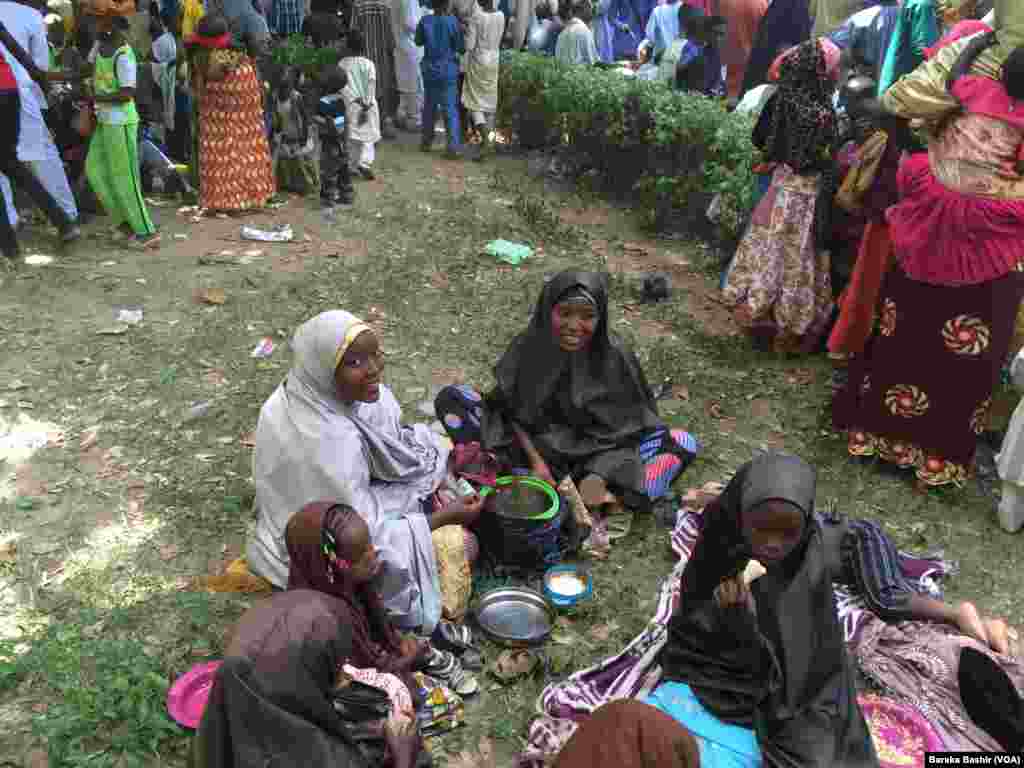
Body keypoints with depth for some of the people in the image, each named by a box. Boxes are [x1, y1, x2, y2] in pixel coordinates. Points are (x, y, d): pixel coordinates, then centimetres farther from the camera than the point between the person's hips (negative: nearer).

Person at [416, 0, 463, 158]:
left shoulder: (425, 21, -5)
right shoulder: (453, 22, -13)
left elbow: (418, 41, 10)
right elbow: (461, 48, -7)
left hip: (430, 69, 3)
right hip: (448, 70, -3)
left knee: (429, 105, 18)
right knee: (450, 108, 0)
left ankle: (427, 141, 28)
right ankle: (453, 147, -7)